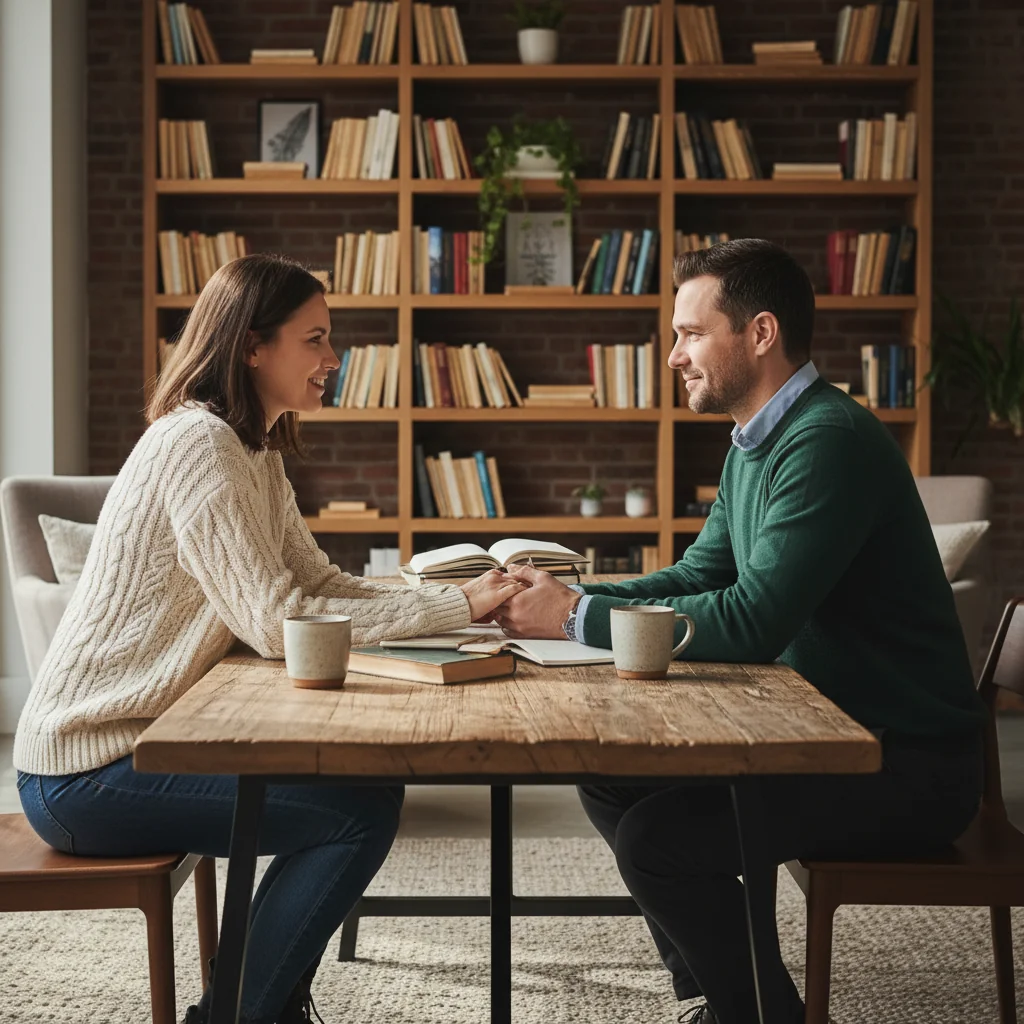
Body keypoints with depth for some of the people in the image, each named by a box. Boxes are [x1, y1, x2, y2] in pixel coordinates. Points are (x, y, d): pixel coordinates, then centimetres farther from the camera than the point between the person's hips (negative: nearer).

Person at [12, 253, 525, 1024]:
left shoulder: (256, 453, 12)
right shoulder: (197, 443, -19)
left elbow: (325, 585, 7)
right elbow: (277, 623, -25)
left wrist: (472, 598, -6)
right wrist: (459, 608, -22)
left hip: (143, 739, 10)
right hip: (87, 772, -10)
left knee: (363, 777, 14)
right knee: (362, 809, -14)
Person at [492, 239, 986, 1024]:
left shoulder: (829, 441, -22)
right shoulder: (758, 443, 11)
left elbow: (750, 622, -29)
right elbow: (696, 579, 14)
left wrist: (578, 618, -21)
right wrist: (568, 597, -2)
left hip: (906, 760, -10)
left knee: (658, 837, -22)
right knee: (612, 781, 8)